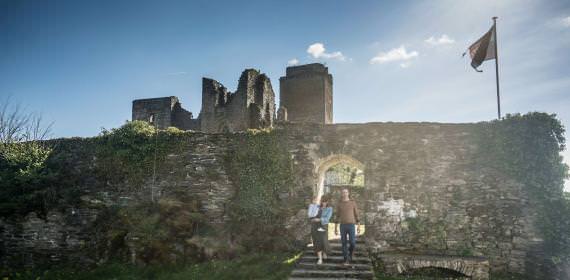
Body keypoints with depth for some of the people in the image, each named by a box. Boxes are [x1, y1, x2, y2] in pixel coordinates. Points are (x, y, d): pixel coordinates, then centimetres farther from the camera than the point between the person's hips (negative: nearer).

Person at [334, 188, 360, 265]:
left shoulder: (353, 203, 4)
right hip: (342, 226, 1)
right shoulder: (339, 204, 7)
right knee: (344, 244, -1)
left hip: (351, 226, -1)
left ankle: (350, 253, 23)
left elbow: (356, 215, 6)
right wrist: (335, 228, 6)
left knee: (352, 243, -9)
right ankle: (346, 260, 9)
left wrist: (359, 226, -1)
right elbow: (337, 216, 10)